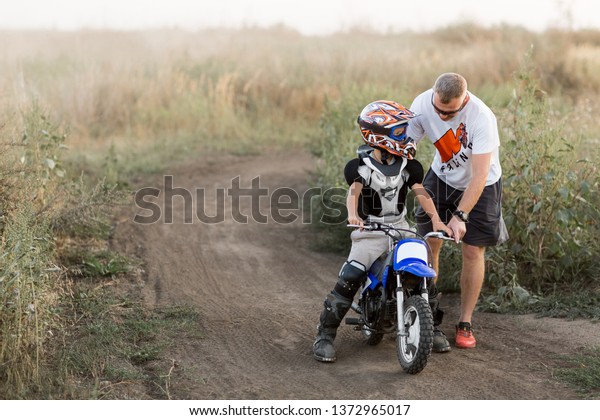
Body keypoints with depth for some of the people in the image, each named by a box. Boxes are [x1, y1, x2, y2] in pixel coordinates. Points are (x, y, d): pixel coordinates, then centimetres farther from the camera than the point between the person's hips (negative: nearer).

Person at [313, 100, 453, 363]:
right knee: (350, 278, -21)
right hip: (369, 231, -4)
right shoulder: (361, 166, -5)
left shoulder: (408, 166, 7)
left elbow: (421, 193, -3)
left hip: (400, 229, 4)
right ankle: (325, 334, -12)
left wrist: (436, 219, -19)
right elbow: (354, 191, -22)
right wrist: (352, 214, -44)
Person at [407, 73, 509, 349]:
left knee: (472, 252, -4)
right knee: (429, 245, -1)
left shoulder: (481, 117, -34)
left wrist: (460, 215, -37)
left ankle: (465, 323, 8)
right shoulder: (423, 104, -22)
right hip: (441, 177, 4)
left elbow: (480, 175, -33)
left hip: (481, 186, -3)